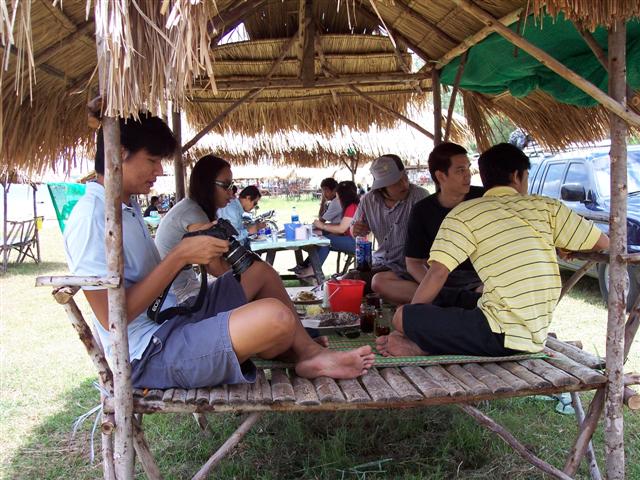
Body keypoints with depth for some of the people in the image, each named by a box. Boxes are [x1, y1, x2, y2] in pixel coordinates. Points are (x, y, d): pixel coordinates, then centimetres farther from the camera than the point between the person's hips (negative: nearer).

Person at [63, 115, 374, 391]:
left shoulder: (129, 205, 13)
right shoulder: (90, 217, -18)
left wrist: (191, 242, 2)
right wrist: (180, 255, -23)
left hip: (177, 319, 11)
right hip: (148, 355, -11)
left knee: (261, 271, 16)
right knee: (274, 315, -29)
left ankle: (310, 354, 12)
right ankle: (305, 355, 8)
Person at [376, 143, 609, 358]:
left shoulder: (465, 213, -2)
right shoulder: (545, 206, 9)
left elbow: (438, 272, -10)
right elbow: (603, 242, 15)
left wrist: (409, 320, 3)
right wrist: (562, 244, 35)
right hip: (536, 339, 6)